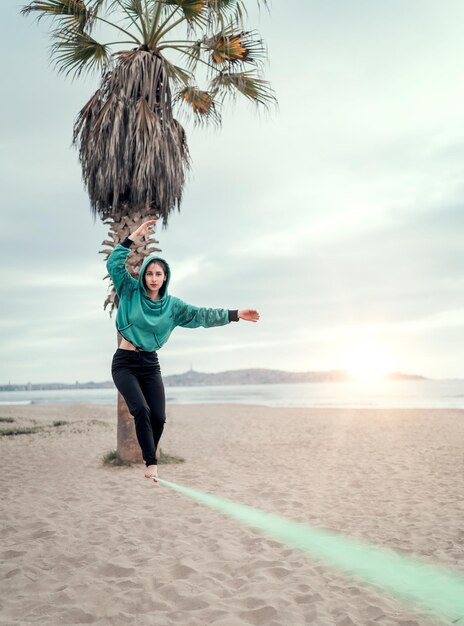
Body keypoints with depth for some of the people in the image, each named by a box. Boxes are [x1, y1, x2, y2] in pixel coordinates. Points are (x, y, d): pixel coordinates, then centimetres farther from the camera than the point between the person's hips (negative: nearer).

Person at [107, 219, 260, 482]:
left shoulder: (172, 304, 3)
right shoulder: (131, 292, -3)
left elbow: (201, 315, -4)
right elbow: (114, 264, -14)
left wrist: (234, 315, -13)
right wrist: (133, 238, -22)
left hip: (150, 363, 3)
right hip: (124, 362, -3)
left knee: (158, 417, -2)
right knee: (141, 409, -18)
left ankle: (149, 459, 21)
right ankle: (151, 463, -9)